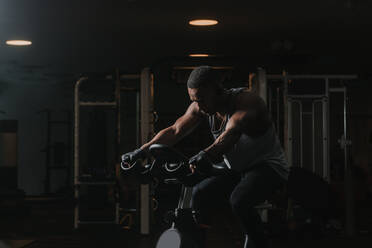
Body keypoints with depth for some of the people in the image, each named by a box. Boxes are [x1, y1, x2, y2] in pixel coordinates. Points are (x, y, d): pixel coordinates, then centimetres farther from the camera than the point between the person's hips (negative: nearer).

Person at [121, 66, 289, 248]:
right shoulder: (200, 107, -4)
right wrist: (142, 151, -26)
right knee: (199, 195, -13)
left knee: (239, 200, -33)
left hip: (267, 166, -7)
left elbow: (231, 133, -44)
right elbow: (175, 131, -10)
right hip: (235, 169, 7)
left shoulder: (246, 100, -25)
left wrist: (207, 154, -62)